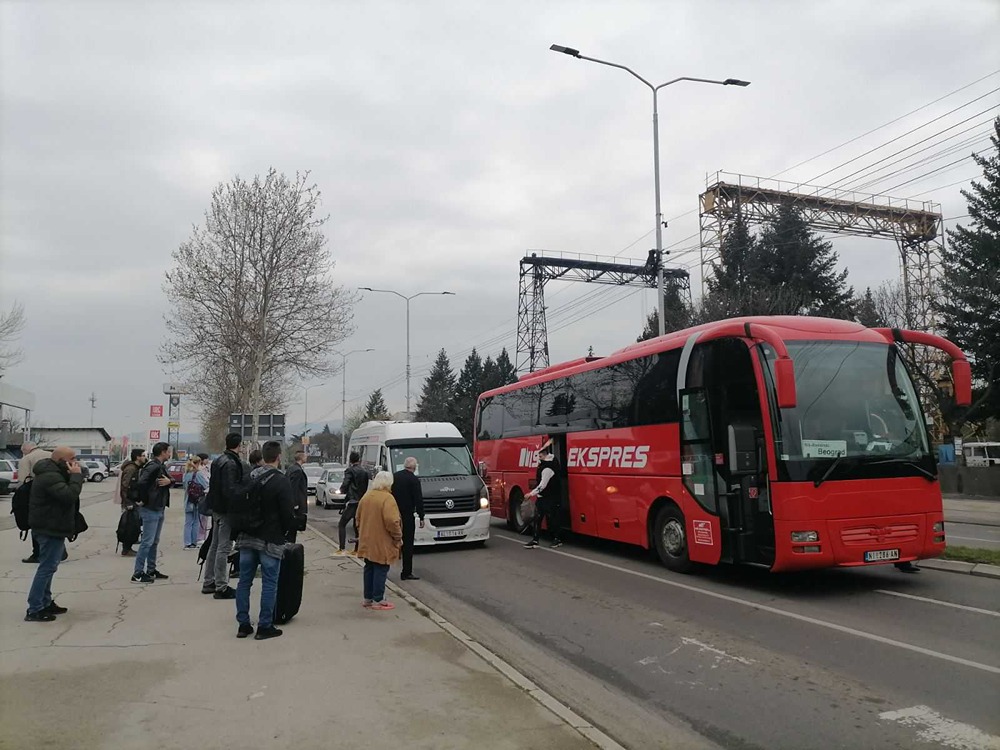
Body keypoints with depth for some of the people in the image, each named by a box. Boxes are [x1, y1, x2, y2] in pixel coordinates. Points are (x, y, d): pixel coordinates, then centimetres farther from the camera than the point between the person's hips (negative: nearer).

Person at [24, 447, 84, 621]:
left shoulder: (53, 473, 13)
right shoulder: (50, 476, -22)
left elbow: (65, 494, 15)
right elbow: (69, 496, -31)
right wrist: (76, 475, -24)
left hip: (52, 527, 11)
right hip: (51, 528, -11)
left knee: (48, 566, 18)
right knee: (47, 567, -7)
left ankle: (46, 603, 28)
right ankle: (34, 610, -3)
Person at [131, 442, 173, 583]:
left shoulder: (161, 466, 13)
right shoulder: (153, 466, -17)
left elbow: (171, 480, 14)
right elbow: (141, 482, -30)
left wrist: (169, 481, -10)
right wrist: (143, 501, -20)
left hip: (159, 509, 10)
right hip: (150, 509, -10)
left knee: (154, 542, 16)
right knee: (147, 542, -7)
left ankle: (151, 571, 24)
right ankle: (138, 574, -2)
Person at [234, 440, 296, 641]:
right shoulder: (282, 482, -14)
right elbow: (287, 513, -15)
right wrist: (289, 528, 5)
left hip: (247, 537, 6)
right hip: (270, 539, -6)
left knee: (244, 581, 12)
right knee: (269, 584, 2)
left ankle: (243, 624, 18)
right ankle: (264, 626, 6)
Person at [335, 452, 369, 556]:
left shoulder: (350, 470, -11)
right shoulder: (365, 472, 9)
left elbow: (344, 486, -16)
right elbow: (365, 487, 12)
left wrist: (342, 491, 4)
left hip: (352, 502, -7)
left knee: (342, 524, -1)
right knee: (357, 525, 14)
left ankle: (341, 549, -9)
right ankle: (356, 549, 14)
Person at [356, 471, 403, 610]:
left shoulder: (366, 496, 8)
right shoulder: (387, 498, -17)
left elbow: (359, 518, 15)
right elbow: (392, 521, -23)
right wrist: (398, 537, -11)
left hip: (367, 542, 7)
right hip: (382, 543, -7)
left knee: (369, 569, 15)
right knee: (380, 570, 1)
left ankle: (367, 598, 22)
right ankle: (378, 600, 5)